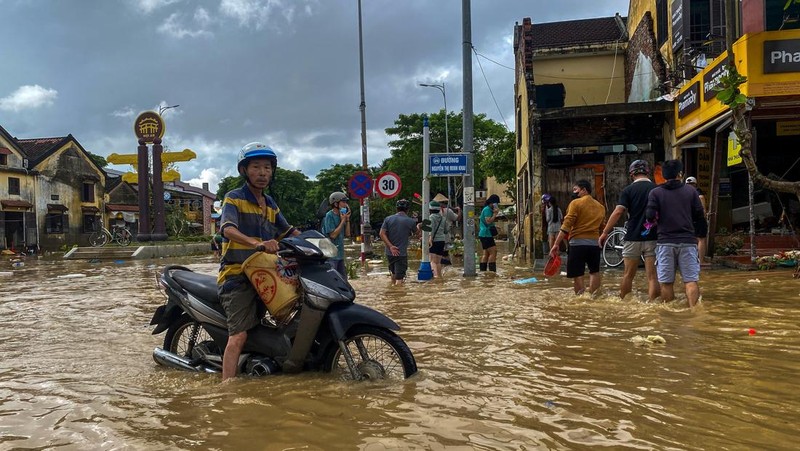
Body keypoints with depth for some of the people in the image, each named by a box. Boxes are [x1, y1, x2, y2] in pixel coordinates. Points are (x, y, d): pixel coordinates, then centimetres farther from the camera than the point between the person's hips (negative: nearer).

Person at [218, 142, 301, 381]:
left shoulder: (270, 205, 19)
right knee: (239, 336, -17)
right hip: (237, 276, -7)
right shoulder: (234, 198, -4)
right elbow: (228, 229, -22)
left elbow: (288, 231, 25)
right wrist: (256, 243, -40)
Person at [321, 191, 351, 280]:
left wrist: (347, 219, 2)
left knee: (343, 280, 16)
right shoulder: (329, 216, -13)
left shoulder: (340, 216, 11)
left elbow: (347, 234, 11)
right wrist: (343, 221, -13)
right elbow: (333, 235, -19)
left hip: (340, 254, 9)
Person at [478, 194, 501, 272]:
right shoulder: (487, 209, -13)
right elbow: (488, 221, -22)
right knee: (493, 252, -14)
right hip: (486, 234, -11)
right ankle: (492, 271, -17)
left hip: (485, 234, 11)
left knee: (486, 253, 11)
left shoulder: (489, 209, 19)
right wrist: (495, 213, -16)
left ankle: (482, 271, 13)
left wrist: (495, 213, 14)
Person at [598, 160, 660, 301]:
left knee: (628, 274, 11)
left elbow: (618, 212, -10)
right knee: (652, 276, 1)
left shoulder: (628, 190, -3)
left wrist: (605, 233, -6)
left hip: (633, 238, -1)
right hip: (652, 238, 1)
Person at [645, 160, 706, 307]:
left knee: (666, 282, 6)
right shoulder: (691, 191, 5)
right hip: (687, 241, 0)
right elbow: (699, 215, 5)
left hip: (665, 241, 0)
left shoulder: (656, 192, 0)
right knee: (691, 281, 1)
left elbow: (650, 216, -10)